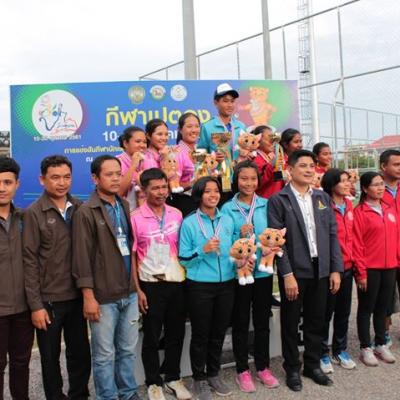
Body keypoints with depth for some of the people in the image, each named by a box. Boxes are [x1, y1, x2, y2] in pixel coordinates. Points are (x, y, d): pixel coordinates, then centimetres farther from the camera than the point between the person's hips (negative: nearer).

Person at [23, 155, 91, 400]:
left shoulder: (80, 209, 2)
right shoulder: (34, 213, -8)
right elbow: (30, 261, -9)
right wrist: (36, 305, -12)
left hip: (77, 296, 3)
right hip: (48, 299, -3)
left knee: (81, 353, 14)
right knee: (50, 357, 12)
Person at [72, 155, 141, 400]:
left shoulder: (125, 206, 9)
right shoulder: (86, 212, -9)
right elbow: (82, 258, -12)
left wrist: (136, 284, 10)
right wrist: (89, 297, -13)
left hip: (129, 293, 5)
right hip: (104, 296, -5)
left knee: (128, 349, 16)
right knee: (105, 354, 8)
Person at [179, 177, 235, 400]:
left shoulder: (228, 221, 6)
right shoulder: (189, 223, -7)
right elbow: (183, 259, -7)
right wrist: (203, 250, -22)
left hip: (226, 284, 4)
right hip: (200, 286, -4)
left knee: (219, 332, 15)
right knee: (200, 334, 8)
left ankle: (214, 374, 34)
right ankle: (199, 379, 26)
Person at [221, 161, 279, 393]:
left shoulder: (266, 205, 2)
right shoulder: (228, 208, -5)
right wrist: (240, 236, -23)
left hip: (263, 270, 2)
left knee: (262, 321, 14)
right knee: (241, 323, 10)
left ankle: (263, 367, 30)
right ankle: (243, 370, 24)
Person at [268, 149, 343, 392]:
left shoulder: (323, 198, 9)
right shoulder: (278, 200, -6)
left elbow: (332, 235, 8)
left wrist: (336, 269, 2)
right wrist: (287, 274, -15)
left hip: (321, 270, 5)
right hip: (294, 272, -4)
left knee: (317, 321, 15)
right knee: (291, 323, 8)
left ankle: (313, 365, 32)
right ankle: (292, 369, 25)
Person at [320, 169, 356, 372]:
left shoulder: (348, 205, 6)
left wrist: (352, 258, 13)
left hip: (347, 266, 6)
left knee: (344, 310, 16)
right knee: (326, 311, 7)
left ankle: (340, 350, 32)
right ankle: (322, 353, 22)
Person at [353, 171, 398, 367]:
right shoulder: (360, 212, -9)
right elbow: (357, 245, -11)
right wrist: (361, 272, -13)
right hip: (370, 269, -5)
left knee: (383, 307, 15)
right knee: (366, 308, 6)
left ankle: (381, 345, 29)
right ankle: (365, 348, 17)